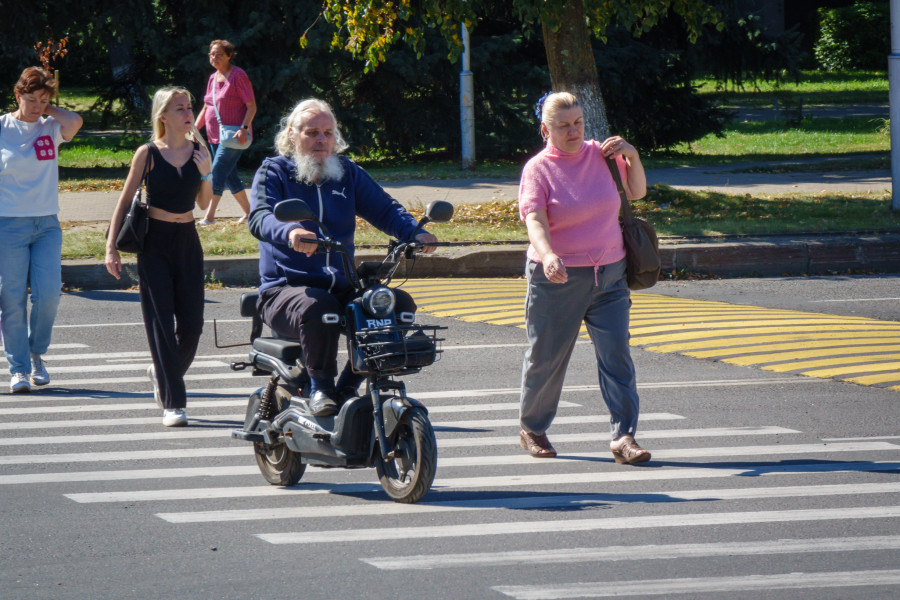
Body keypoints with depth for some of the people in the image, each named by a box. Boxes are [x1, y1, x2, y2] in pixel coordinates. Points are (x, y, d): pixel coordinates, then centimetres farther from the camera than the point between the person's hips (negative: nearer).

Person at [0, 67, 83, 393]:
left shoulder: (51, 128, 5)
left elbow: (74, 121, -16)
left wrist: (48, 109, -2)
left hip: (48, 225, 2)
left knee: (49, 293, -8)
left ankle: (37, 353, 16)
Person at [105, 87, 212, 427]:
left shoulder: (198, 151, 5)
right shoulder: (148, 155, -5)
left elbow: (203, 203, 13)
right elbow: (126, 201, 0)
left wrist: (206, 174, -5)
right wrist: (111, 248, -5)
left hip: (187, 242, 4)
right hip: (155, 243, -4)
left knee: (192, 323, 4)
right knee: (162, 323, -6)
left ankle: (163, 373, 32)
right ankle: (172, 402, -5)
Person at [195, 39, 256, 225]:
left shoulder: (238, 76, -9)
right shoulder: (213, 78, 13)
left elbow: (251, 106, -12)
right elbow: (206, 109, 20)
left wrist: (244, 128, -24)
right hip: (216, 136, 8)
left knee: (218, 172, -16)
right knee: (229, 176, 10)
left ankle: (209, 216, -19)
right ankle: (248, 212, 20)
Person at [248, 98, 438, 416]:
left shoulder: (347, 172, 17)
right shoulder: (273, 172, 1)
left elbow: (384, 208, 7)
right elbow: (259, 217, -18)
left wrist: (414, 232, -15)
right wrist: (290, 232, -41)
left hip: (341, 287, 5)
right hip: (285, 287, -5)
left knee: (400, 304, -17)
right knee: (317, 307, -38)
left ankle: (349, 386, -10)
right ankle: (320, 386, -18)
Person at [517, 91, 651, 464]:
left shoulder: (600, 154, 7)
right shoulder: (538, 169, -6)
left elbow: (636, 192, 22)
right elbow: (535, 220, -21)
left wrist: (632, 157, 3)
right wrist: (547, 255, -40)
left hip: (609, 276, 3)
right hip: (558, 279, -3)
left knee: (616, 355, -8)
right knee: (546, 357, 8)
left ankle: (624, 437, -10)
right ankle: (532, 428, 30)